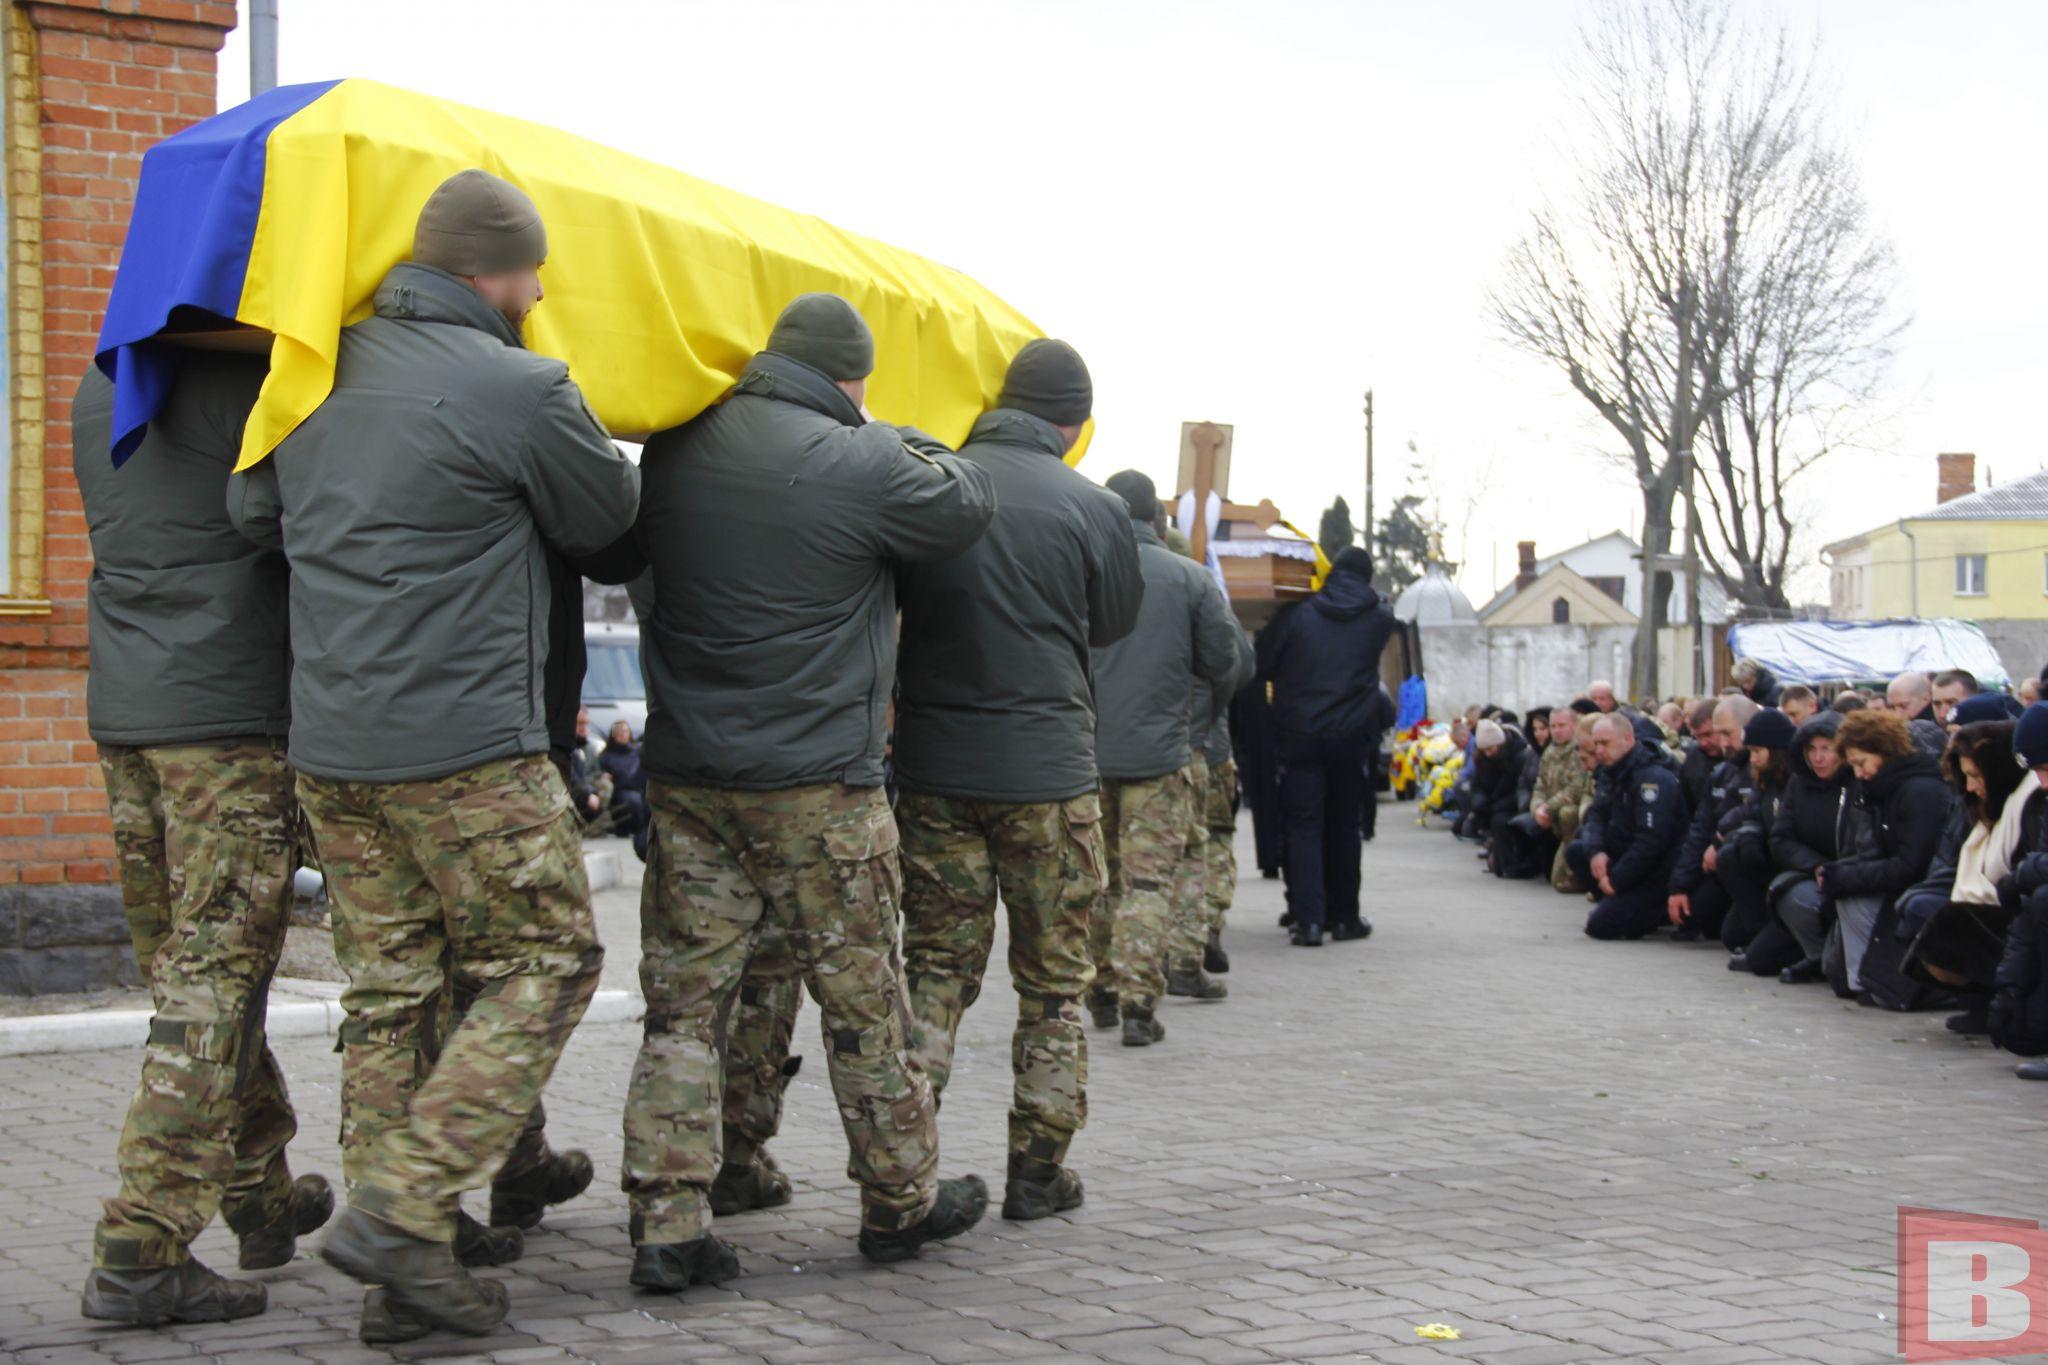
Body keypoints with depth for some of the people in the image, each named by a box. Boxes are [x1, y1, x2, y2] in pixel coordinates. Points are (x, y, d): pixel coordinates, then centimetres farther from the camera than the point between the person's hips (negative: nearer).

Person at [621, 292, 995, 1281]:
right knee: (863, 1002, 9)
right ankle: (903, 1200, 23)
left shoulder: (676, 449, 5)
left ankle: (666, 1225, 4)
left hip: (684, 775, 5)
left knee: (683, 1002, 7)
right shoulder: (862, 463, -13)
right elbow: (967, 505, 1)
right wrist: (903, 441, 19)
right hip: (819, 787, -5)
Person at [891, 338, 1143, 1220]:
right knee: (1054, 982, 10)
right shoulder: (1095, 509, -6)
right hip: (1049, 771, -2)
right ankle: (1038, 1168, 12)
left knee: (935, 967, 11)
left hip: (933, 771, 2)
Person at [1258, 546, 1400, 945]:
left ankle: (1309, 919, -9)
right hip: (1351, 737, 1)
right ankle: (1345, 917, 20)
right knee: (1344, 827, 14)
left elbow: (1264, 668, 8)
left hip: (1300, 736, -1)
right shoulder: (1380, 619, 2)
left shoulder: (1297, 616, 1)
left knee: (1304, 826, 1)